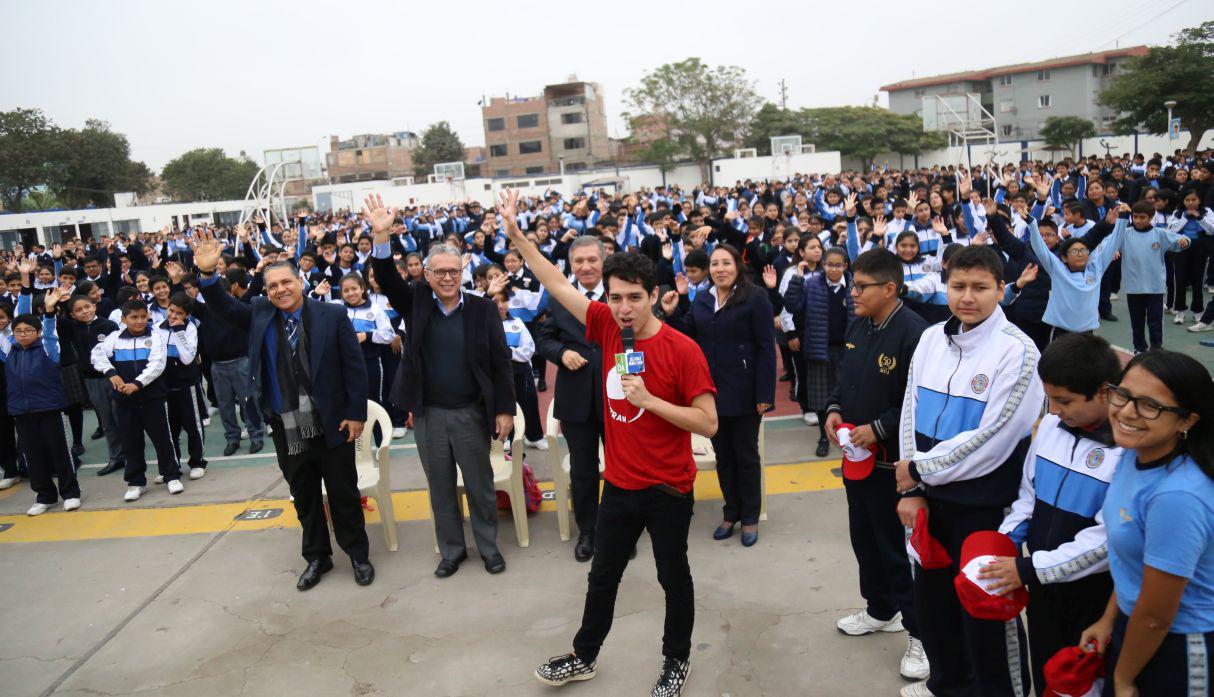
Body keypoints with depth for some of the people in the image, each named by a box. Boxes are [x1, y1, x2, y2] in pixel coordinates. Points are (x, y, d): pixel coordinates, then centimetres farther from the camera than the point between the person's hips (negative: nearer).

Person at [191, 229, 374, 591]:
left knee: (344, 496, 10)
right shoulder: (259, 314, 2)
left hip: (332, 425, -3)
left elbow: (354, 367, -7)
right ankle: (316, 557, 34)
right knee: (304, 498, 17)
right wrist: (207, 274, -26)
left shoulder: (332, 315, -8)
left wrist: (356, 413, -10)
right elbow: (223, 306, -7)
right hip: (287, 431, 3)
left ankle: (358, 554, 27)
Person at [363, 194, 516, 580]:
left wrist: (505, 410, -6)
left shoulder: (483, 309, -5)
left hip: (471, 413, -1)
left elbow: (500, 362, -3)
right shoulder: (415, 302, 0)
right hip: (427, 414, 2)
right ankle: (451, 550, 32)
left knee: (481, 485, 12)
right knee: (440, 488, 15)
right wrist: (381, 237, -32)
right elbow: (388, 280, -16)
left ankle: (488, 546, 31)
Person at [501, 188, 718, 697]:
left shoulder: (682, 350, -19)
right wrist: (516, 235, -6)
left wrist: (649, 399, -26)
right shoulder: (607, 327, -5)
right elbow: (556, 284, -1)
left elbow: (708, 423, -19)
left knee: (673, 576, 15)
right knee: (602, 575, 20)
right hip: (620, 483, 5)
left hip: (668, 490, -5)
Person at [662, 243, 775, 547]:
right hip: (712, 391, 5)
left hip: (743, 392, -5)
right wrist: (673, 314, -6)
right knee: (723, 455, 15)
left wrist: (765, 394, -17)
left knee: (745, 455, 9)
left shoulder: (755, 297, -9)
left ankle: (749, 517, 24)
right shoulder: (701, 301, 8)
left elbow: (766, 348, -13)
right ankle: (731, 513, 29)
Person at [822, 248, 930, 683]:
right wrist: (834, 409, 1)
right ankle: (880, 610, 42)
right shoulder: (858, 327, 7)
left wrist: (879, 428, -22)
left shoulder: (913, 333, -22)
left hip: (893, 462, -9)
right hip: (856, 454, 9)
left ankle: (920, 632, 20)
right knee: (864, 537, 21)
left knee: (898, 548, 2)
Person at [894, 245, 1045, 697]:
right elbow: (911, 413, 4)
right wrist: (912, 490, -2)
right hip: (929, 497, 6)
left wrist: (920, 470, -12)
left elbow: (991, 441, -20)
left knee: (984, 609, 8)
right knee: (931, 597, 20)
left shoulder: (1016, 351, -16)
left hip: (984, 505, -6)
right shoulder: (932, 338, 2)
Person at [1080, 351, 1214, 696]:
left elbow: (1155, 617, -22)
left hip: (1177, 647, -7)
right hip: (1131, 626, 7)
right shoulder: (1135, 454, -7)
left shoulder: (1177, 497, -33)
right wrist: (1109, 619, 10)